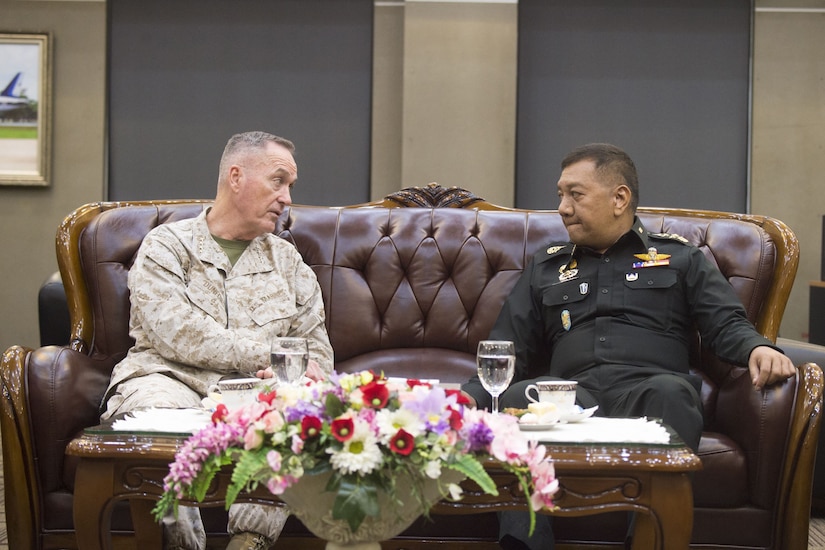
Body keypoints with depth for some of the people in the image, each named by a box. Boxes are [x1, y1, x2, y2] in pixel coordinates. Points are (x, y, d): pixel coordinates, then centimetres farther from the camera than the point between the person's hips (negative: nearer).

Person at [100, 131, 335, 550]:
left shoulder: (286, 259, 24)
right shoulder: (167, 245, 10)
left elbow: (317, 346, 18)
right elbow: (173, 332, -7)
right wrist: (264, 355, -12)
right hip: (170, 379, -3)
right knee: (161, 416, -39)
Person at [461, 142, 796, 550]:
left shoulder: (679, 258, 24)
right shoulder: (546, 268, 30)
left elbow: (727, 324, 14)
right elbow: (509, 354, 23)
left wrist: (757, 348, -11)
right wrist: (469, 398, 3)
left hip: (648, 386, -1)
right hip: (573, 393, 2)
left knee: (670, 391, -38)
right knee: (516, 397, -33)